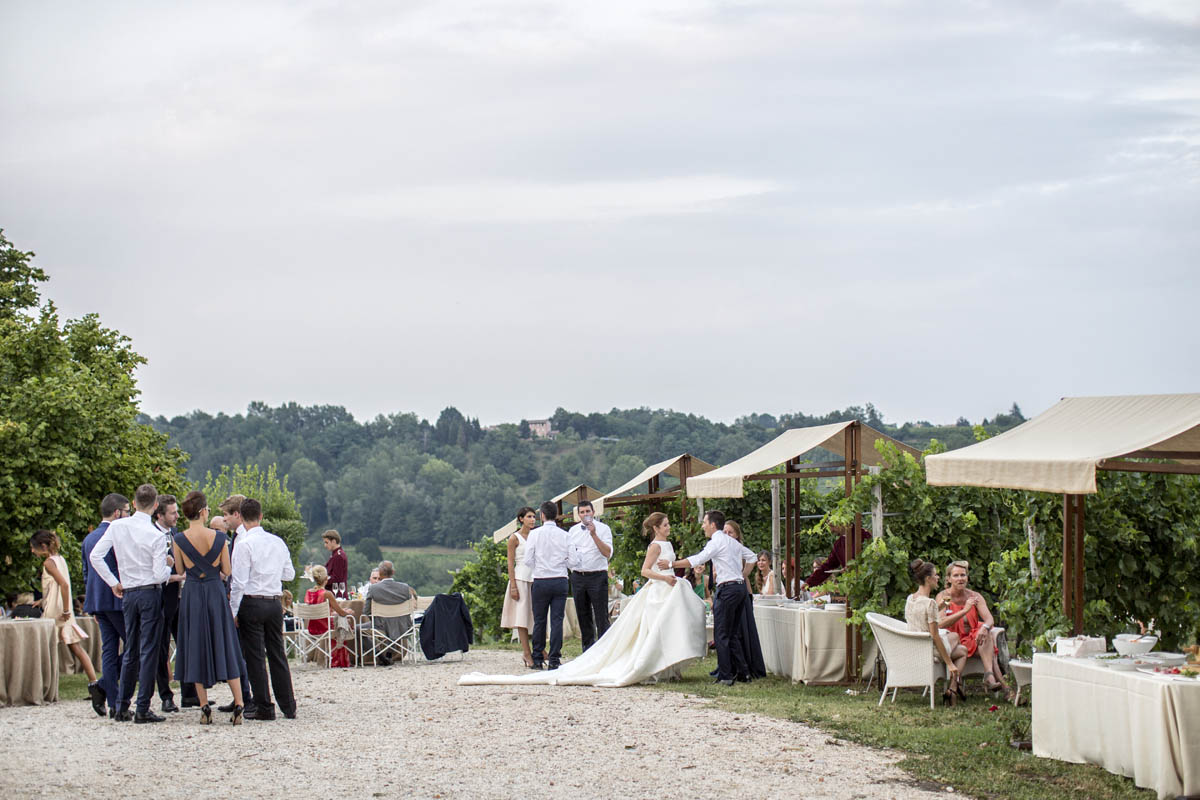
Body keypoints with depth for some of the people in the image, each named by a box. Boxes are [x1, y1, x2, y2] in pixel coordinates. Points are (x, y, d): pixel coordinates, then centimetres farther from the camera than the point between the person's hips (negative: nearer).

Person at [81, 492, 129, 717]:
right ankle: (103, 686, -10)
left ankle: (114, 705, 3)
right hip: (117, 599, -8)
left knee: (109, 651, 7)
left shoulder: (89, 538, 16)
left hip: (97, 601, 8)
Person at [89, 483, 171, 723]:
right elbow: (160, 575, -15)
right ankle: (143, 709, -3)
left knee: (130, 651, 14)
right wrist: (169, 568, 8)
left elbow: (95, 556, -1)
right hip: (150, 593, -5)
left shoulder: (117, 527, 0)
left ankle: (122, 707, 14)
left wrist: (114, 583, 9)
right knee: (149, 651, -1)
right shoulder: (156, 536, -13)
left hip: (128, 594, 5)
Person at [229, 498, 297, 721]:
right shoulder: (278, 542, 6)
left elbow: (239, 581, -12)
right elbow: (290, 574, 13)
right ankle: (288, 706, 14)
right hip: (275, 602, 5)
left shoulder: (244, 544, -11)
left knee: (255, 657, 1)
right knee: (277, 654, 12)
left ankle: (264, 708, 2)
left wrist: (233, 611, -6)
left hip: (252, 603, -5)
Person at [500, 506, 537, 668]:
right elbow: (510, 564, -5)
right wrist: (513, 586, -12)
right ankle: (527, 653, -3)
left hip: (535, 578, 5)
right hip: (521, 578, -5)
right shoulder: (515, 538, -2)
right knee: (522, 615, -4)